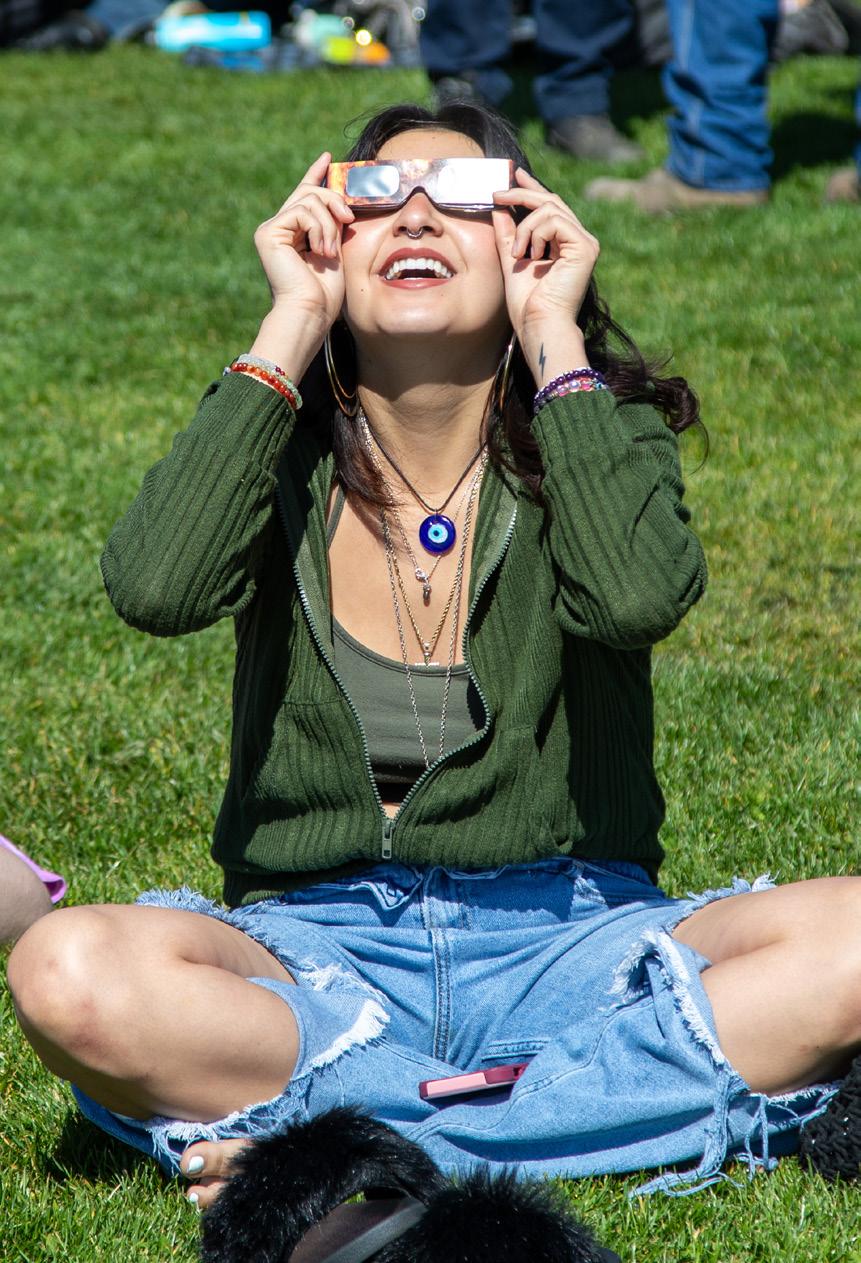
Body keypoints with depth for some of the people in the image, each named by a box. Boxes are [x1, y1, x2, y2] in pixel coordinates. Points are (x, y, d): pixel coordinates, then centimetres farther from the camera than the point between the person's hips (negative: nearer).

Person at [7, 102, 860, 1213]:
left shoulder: (599, 429, 1)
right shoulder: (272, 442, 2)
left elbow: (635, 600, -23)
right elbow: (155, 590, -21)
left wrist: (554, 332, -13)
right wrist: (290, 326, -12)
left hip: (559, 946, 0)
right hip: (317, 949, 0)